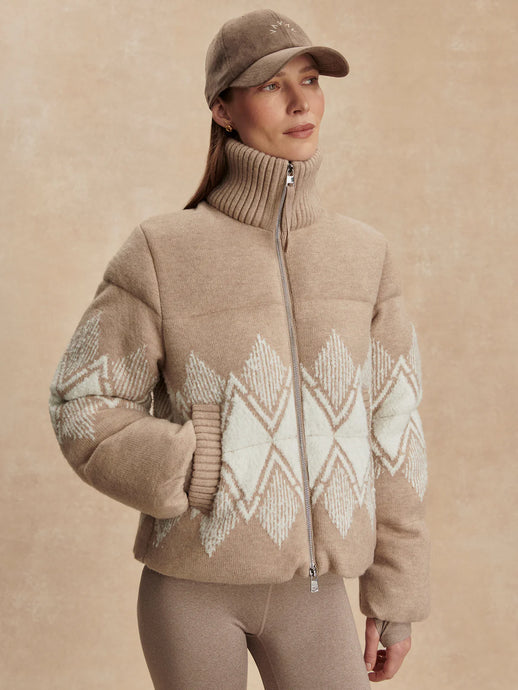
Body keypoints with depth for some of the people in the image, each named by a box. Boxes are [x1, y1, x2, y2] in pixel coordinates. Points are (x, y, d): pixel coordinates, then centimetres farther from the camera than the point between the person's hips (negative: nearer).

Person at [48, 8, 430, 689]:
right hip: (191, 581, -2)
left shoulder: (364, 253, 0)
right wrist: (210, 476, -20)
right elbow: (83, 409, -7)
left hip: (307, 587, 3)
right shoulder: (162, 250, -9)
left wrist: (396, 596, 4)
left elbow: (390, 429, 2)